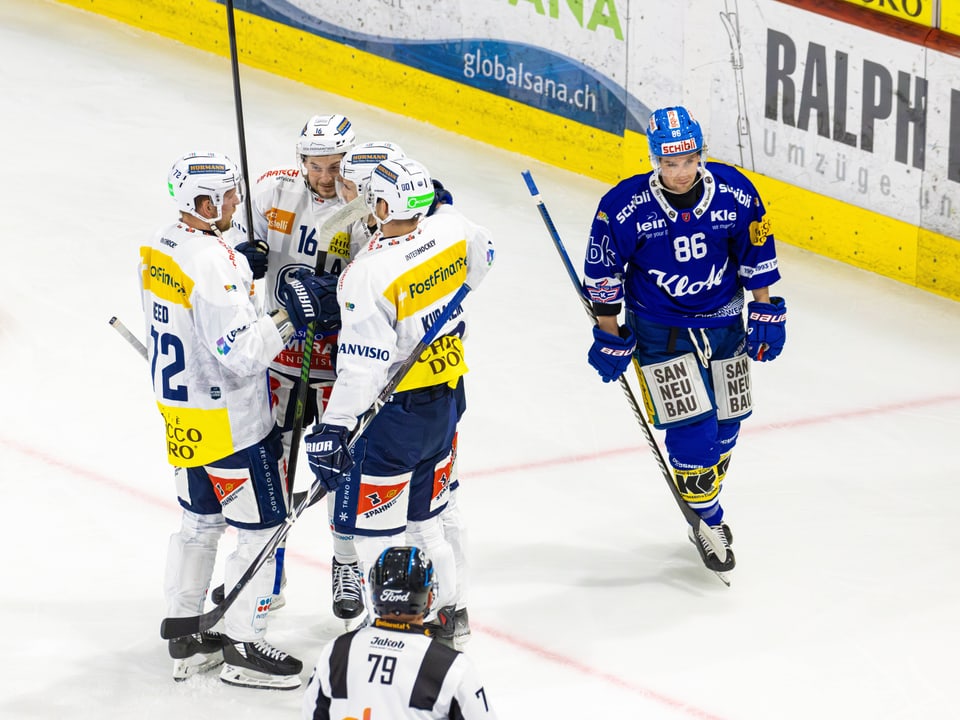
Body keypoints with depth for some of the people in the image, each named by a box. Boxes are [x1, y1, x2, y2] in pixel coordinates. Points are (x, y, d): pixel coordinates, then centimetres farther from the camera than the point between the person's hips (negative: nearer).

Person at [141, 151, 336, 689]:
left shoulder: (160, 249, 2)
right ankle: (244, 647, 10)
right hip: (231, 422, -9)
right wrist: (289, 315, -21)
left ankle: (187, 635, 30)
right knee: (263, 528, 4)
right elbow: (242, 352, -28)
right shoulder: (215, 263, -27)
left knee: (201, 519, 22)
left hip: (182, 415, 9)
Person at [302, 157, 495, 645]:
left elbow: (363, 365, -26)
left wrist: (332, 428, -20)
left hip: (399, 412, -8)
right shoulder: (451, 229, -5)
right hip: (448, 397, 8)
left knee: (371, 525, 2)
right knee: (425, 514, 23)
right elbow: (481, 255, 20)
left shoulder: (369, 273, -25)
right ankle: (446, 609, 32)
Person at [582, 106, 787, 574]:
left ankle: (705, 497, 35)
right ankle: (708, 523, 7)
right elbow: (603, 276, -8)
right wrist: (610, 337, -4)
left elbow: (757, 255, 1)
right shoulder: (625, 207, -21)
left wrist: (766, 314, 2)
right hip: (659, 332, -3)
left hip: (723, 324, 3)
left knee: (723, 426, 10)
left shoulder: (734, 193, -14)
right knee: (691, 428, -11)